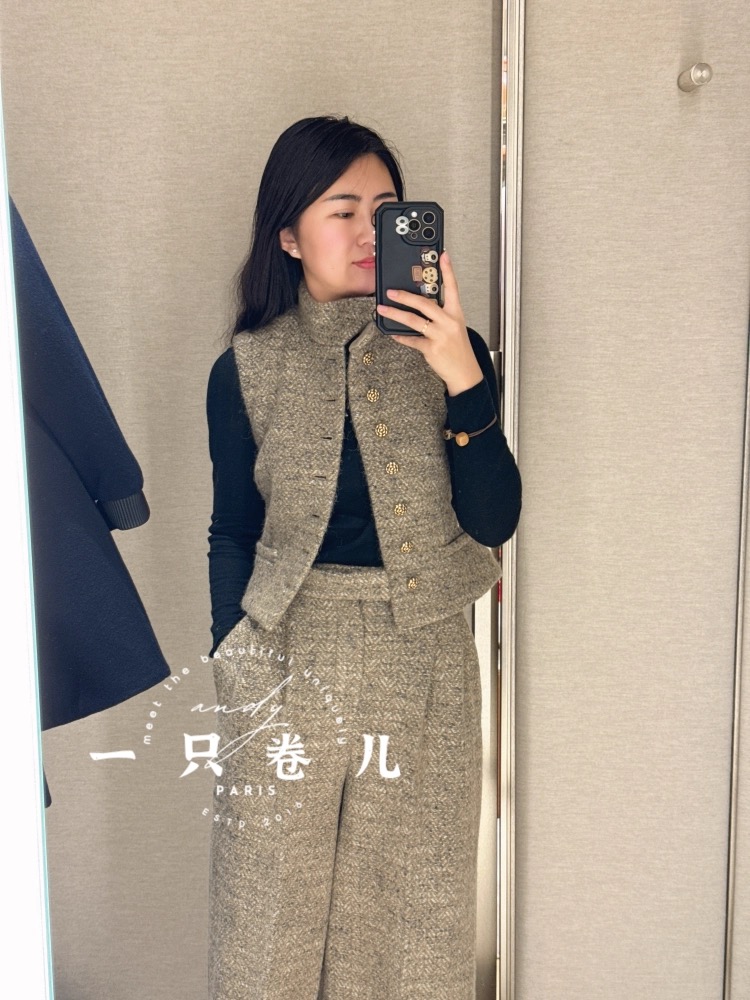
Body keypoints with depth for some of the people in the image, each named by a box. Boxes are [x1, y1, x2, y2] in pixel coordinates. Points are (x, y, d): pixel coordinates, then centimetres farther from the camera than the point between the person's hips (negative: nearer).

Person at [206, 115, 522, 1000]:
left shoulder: (449, 352, -1)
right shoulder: (246, 371, -1)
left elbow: (494, 521, -8)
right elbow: (231, 537, 5)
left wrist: (465, 383, -19)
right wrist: (237, 681, 3)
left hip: (426, 663, 1)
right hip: (289, 662, 0)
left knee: (416, 903, 14)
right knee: (277, 900, 12)